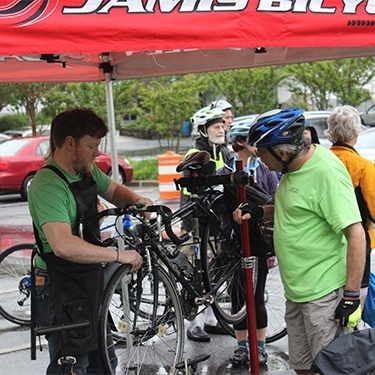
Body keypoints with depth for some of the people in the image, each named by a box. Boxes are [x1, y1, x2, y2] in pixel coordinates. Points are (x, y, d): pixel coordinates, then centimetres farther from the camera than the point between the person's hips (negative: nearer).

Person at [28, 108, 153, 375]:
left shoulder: (87, 170, 4)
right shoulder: (48, 186, -25)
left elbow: (114, 191, 23)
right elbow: (64, 245, -37)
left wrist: (137, 200, 0)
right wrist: (119, 255, -30)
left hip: (90, 279, 9)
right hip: (60, 290, -9)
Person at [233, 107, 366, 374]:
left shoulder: (326, 171, -20)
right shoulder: (294, 167, 8)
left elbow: (356, 233, -22)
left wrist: (352, 295, -22)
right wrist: (259, 212, 7)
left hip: (324, 293, -9)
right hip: (296, 291, 9)